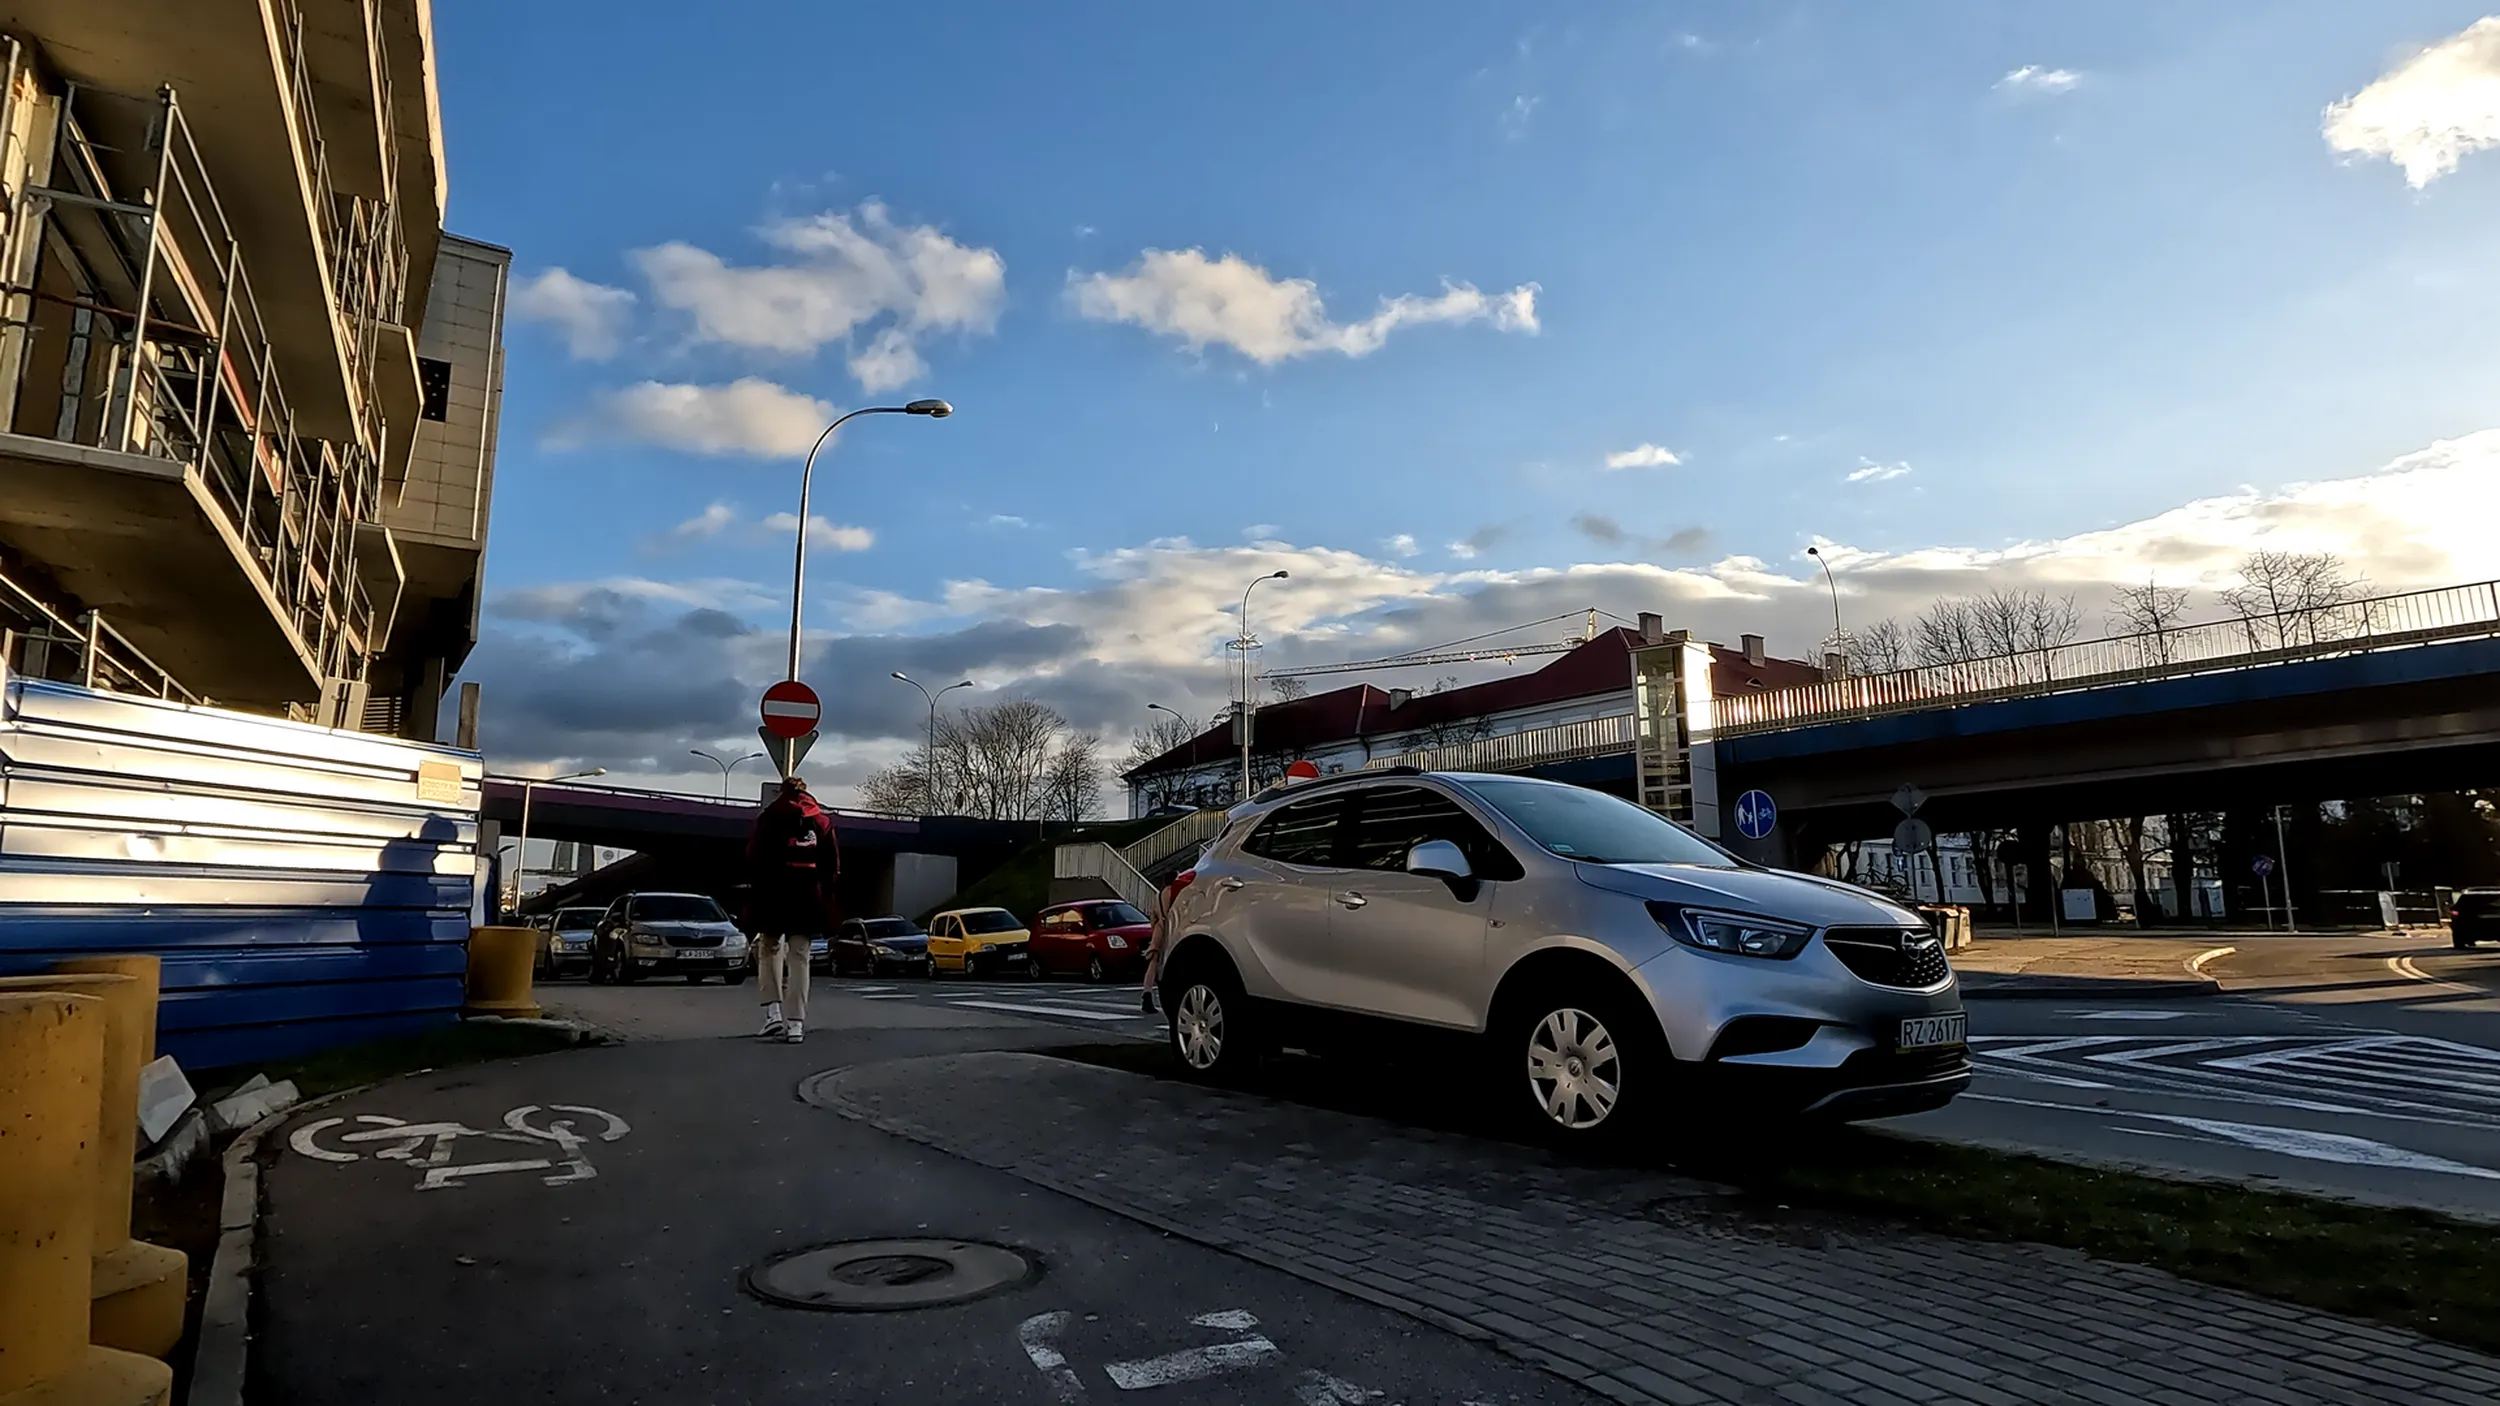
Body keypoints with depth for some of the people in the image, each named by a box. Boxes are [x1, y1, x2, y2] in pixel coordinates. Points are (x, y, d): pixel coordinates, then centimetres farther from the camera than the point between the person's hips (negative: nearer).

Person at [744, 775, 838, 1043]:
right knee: (799, 957, 6)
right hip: (808, 899, 2)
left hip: (773, 895, -2)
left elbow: (754, 858, -5)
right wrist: (825, 899, 11)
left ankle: (773, 1012, 0)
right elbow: (833, 865, 6)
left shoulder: (769, 818, 1)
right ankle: (795, 1024, 0)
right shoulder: (822, 821, 9)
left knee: (769, 950, 15)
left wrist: (755, 890, 3)